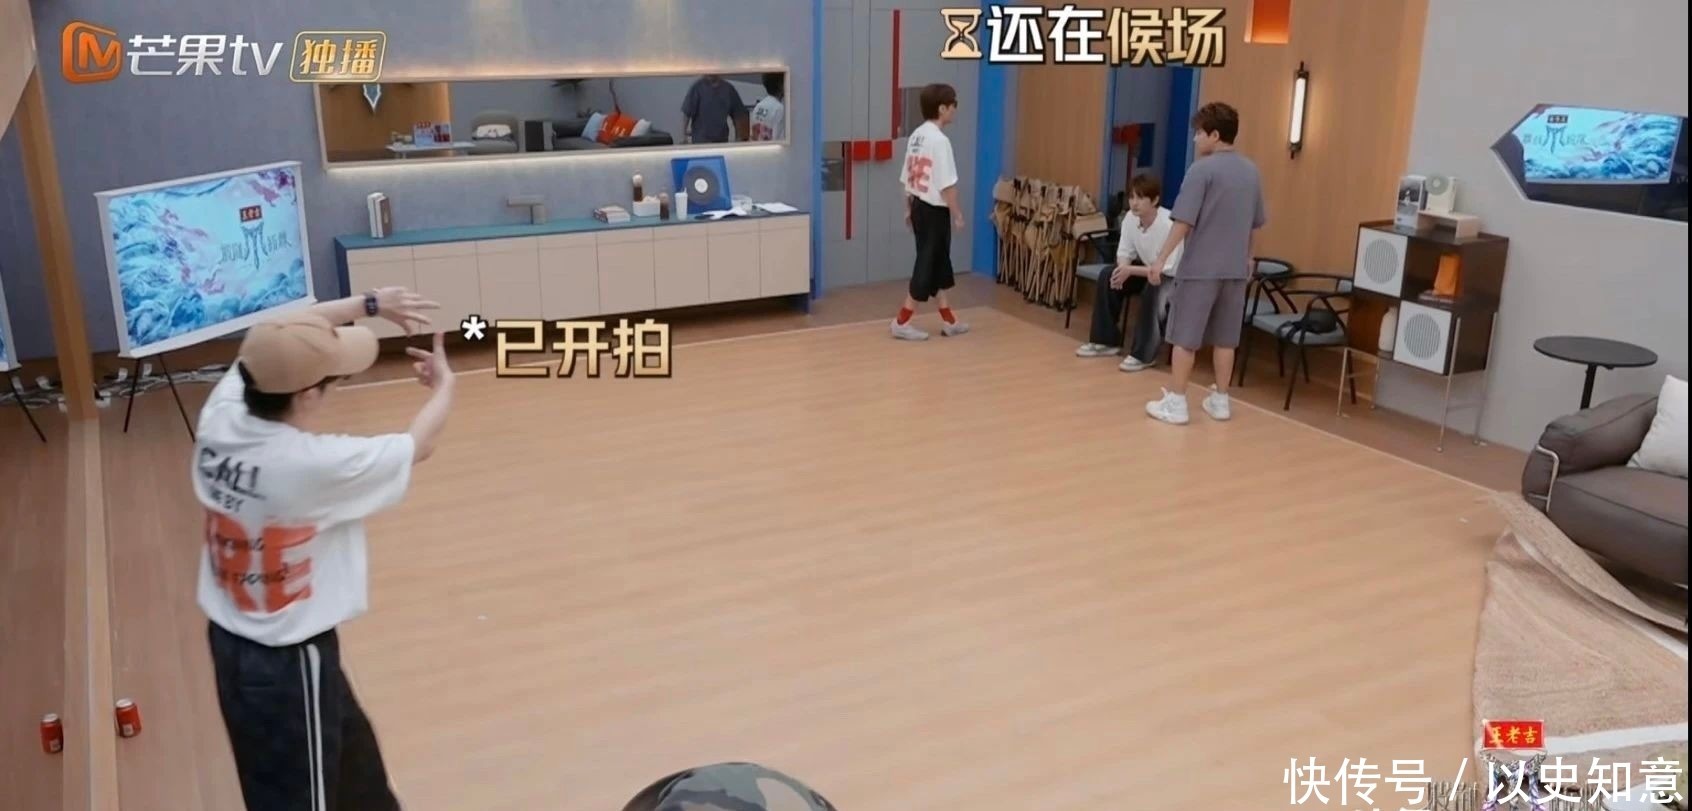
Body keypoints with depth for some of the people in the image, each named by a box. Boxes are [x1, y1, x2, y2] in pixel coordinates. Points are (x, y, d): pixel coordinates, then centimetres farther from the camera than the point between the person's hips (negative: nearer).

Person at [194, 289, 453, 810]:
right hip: (290, 658, -8)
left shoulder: (218, 419, -11)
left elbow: (279, 341, 6)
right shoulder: (314, 465, -30)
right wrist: (444, 386, 7)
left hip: (231, 641, 8)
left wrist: (369, 304, 7)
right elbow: (420, 445, -12)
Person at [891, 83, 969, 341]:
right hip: (935, 210, -9)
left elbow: (908, 179, 14)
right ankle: (902, 322, 3)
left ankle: (949, 320, 26)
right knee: (928, 264, -1)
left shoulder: (916, 136, 9)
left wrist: (909, 209, 21)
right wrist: (957, 213, -10)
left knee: (938, 263, 16)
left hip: (919, 207, 9)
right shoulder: (939, 140, -18)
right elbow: (947, 185, -20)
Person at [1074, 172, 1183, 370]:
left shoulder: (1169, 224, -31)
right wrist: (1122, 269, -28)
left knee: (1153, 291, -35)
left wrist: (1130, 270, -37)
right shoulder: (1130, 218, -13)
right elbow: (1124, 253, -4)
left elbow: (1167, 268, -30)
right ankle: (1106, 340, 2)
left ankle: (1144, 354, -22)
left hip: (1174, 277, -7)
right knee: (1108, 278, -10)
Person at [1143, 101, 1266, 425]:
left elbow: (1184, 221, -16)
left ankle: (1176, 402, 5)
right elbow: (1256, 224, 17)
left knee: (1185, 337, 2)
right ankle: (1220, 400, 19)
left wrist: (1161, 259, -13)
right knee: (1225, 338, 12)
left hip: (1200, 267, -6)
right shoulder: (1251, 171, 9)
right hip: (1235, 268, 6)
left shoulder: (1203, 169, -12)